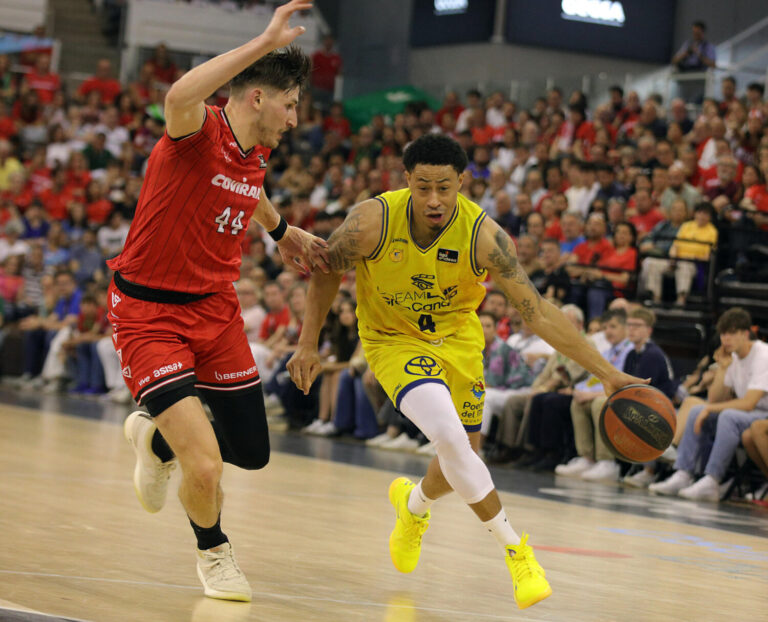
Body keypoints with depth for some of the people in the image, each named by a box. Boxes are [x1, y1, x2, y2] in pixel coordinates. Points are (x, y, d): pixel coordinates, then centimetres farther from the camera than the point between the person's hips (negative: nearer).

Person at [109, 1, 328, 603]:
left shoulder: (258, 154, 4)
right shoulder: (198, 133, -21)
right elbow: (178, 97, -48)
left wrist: (281, 229, 32)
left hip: (215, 308, 8)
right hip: (149, 313, -8)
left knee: (251, 453, 11)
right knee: (206, 468, -16)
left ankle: (158, 438, 40)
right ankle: (214, 550, 18)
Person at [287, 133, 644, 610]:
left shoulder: (483, 235, -27)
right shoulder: (373, 221, -28)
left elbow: (538, 312, -26)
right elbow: (328, 271, -7)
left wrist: (606, 373, -31)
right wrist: (308, 344, -6)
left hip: (457, 337, 3)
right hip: (394, 340, -3)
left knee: (461, 455, 12)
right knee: (450, 436, -26)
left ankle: (415, 505, 50)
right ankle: (514, 548, -12)